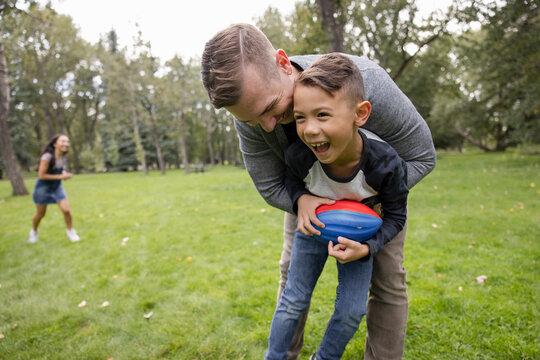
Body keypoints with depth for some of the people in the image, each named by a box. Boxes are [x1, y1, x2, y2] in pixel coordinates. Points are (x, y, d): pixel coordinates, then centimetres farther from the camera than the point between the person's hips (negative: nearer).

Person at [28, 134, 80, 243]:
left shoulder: (63, 157, -6)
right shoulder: (47, 156, -26)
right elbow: (41, 175, -25)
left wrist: (65, 174, -7)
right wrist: (60, 176, -25)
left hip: (57, 186, 4)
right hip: (43, 187, -4)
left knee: (66, 210, -11)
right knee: (40, 214, 12)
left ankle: (70, 231, 13)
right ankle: (34, 231, 42)